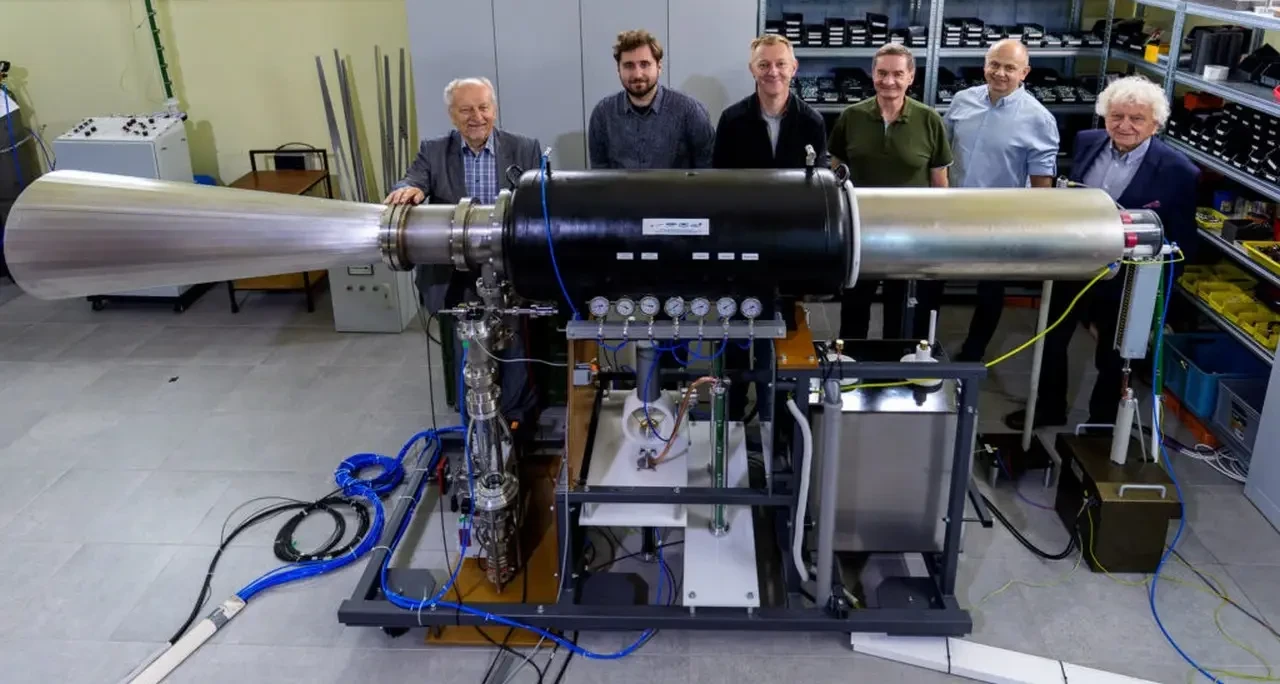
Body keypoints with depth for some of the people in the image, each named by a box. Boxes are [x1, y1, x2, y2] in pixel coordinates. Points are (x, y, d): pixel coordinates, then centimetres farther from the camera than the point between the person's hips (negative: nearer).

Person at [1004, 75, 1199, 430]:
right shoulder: (1086, 142, -5)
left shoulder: (1177, 170, -18)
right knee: (1052, 340, 20)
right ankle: (1049, 409, 42)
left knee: (1111, 359, 16)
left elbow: (1182, 242, -14)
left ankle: (1101, 424, 39)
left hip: (1125, 281, -4)